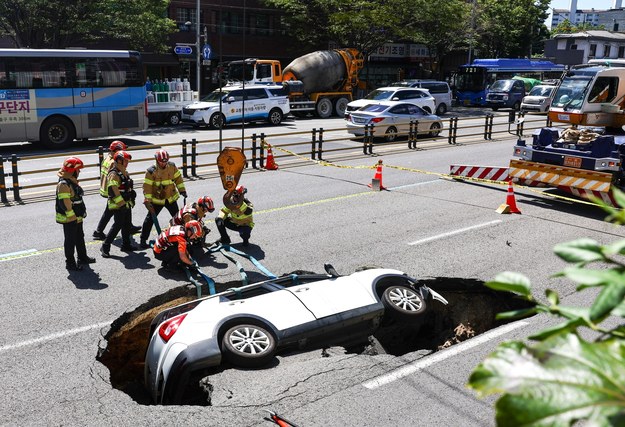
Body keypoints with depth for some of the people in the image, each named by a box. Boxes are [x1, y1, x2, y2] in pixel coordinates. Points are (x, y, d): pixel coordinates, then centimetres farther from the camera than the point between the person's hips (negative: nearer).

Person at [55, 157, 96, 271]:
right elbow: (64, 202, -26)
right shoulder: (63, 184, -22)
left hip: (77, 217, 10)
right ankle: (70, 262, 10)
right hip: (69, 219, -10)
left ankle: (82, 257, 36)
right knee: (70, 240, 0)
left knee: (80, 237, 21)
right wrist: (71, 216, -23)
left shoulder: (73, 181, 10)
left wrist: (81, 212, 21)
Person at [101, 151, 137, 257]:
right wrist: (122, 202, -24)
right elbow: (114, 191, -25)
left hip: (126, 203, 10)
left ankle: (126, 245, 27)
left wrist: (131, 199, 22)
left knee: (127, 224, 15)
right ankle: (105, 247, -3)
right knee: (117, 225, -9)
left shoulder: (124, 173, 14)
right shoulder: (113, 174, -17)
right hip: (118, 205, -10)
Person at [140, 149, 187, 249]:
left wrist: (182, 189, 4)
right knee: (150, 219, -3)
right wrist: (148, 200, -20)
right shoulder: (151, 171, -17)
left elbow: (178, 178, 7)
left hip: (171, 198, 4)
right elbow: (147, 186, -16)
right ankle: (143, 240, 5)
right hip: (156, 200, -4)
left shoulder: (172, 166, -5)